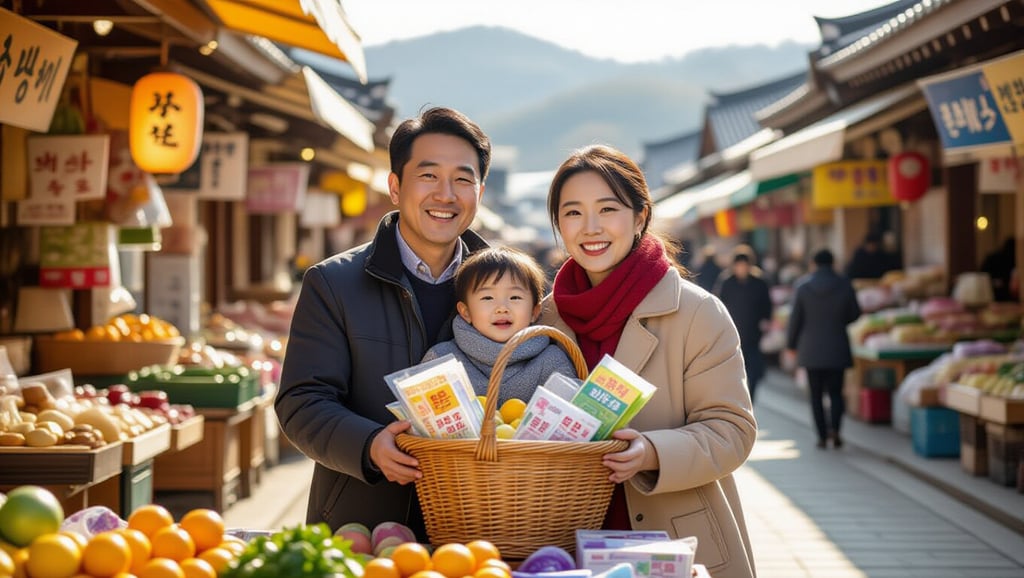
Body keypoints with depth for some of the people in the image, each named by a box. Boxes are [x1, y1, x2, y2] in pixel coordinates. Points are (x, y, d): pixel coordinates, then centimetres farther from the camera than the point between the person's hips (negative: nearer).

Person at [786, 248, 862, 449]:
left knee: (816, 395, 7)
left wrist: (791, 343, 11)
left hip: (811, 350, 0)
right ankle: (834, 427, -15)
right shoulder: (844, 285, -4)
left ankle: (822, 435, 5)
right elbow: (854, 314, 4)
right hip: (837, 349, 0)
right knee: (835, 392, 7)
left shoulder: (803, 287, -5)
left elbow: (795, 318, -2)